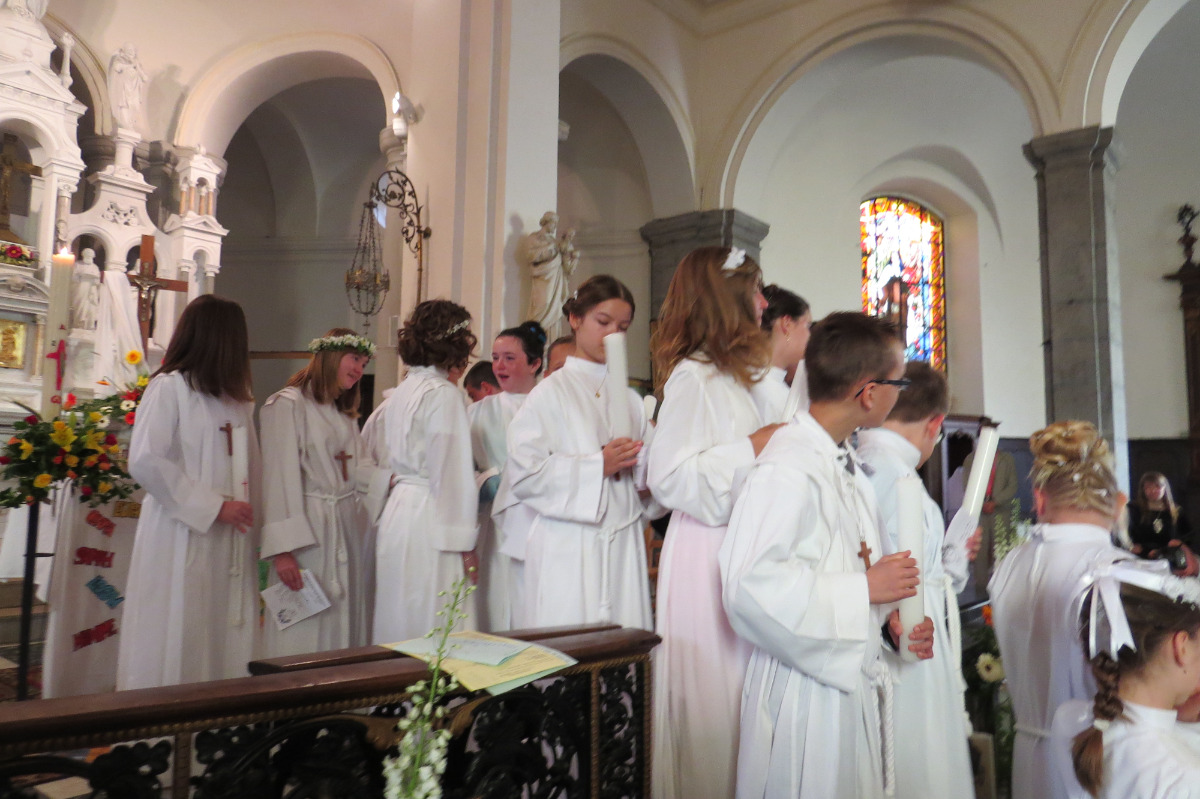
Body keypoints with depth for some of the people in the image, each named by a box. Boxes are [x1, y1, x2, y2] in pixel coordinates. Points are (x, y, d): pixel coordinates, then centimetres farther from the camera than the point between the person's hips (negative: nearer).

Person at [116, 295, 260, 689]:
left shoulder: (237, 399, 15)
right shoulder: (168, 388, -5)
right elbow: (145, 461, -15)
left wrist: (253, 521, 4)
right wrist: (213, 507, -14)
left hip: (230, 541, 6)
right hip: (182, 536, -6)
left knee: (225, 647, 7)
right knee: (175, 645, 0)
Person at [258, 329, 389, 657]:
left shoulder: (344, 414, 21)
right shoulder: (287, 404, -5)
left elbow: (362, 471, 8)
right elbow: (279, 478, -12)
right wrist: (283, 548, -18)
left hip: (349, 530, 8)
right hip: (310, 532, -7)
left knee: (346, 630, 9)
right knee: (306, 636, -2)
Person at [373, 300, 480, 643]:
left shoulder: (404, 389, 13)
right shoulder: (443, 393, -13)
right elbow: (451, 473, -15)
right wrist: (464, 543, -11)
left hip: (399, 509, 9)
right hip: (429, 521, -9)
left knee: (400, 622, 15)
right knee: (434, 629, -2)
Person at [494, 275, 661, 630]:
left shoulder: (629, 398, 13)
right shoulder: (551, 393, 0)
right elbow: (523, 473, -9)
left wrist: (638, 461, -6)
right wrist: (597, 466, -13)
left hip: (622, 543, 4)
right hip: (568, 545, -4)